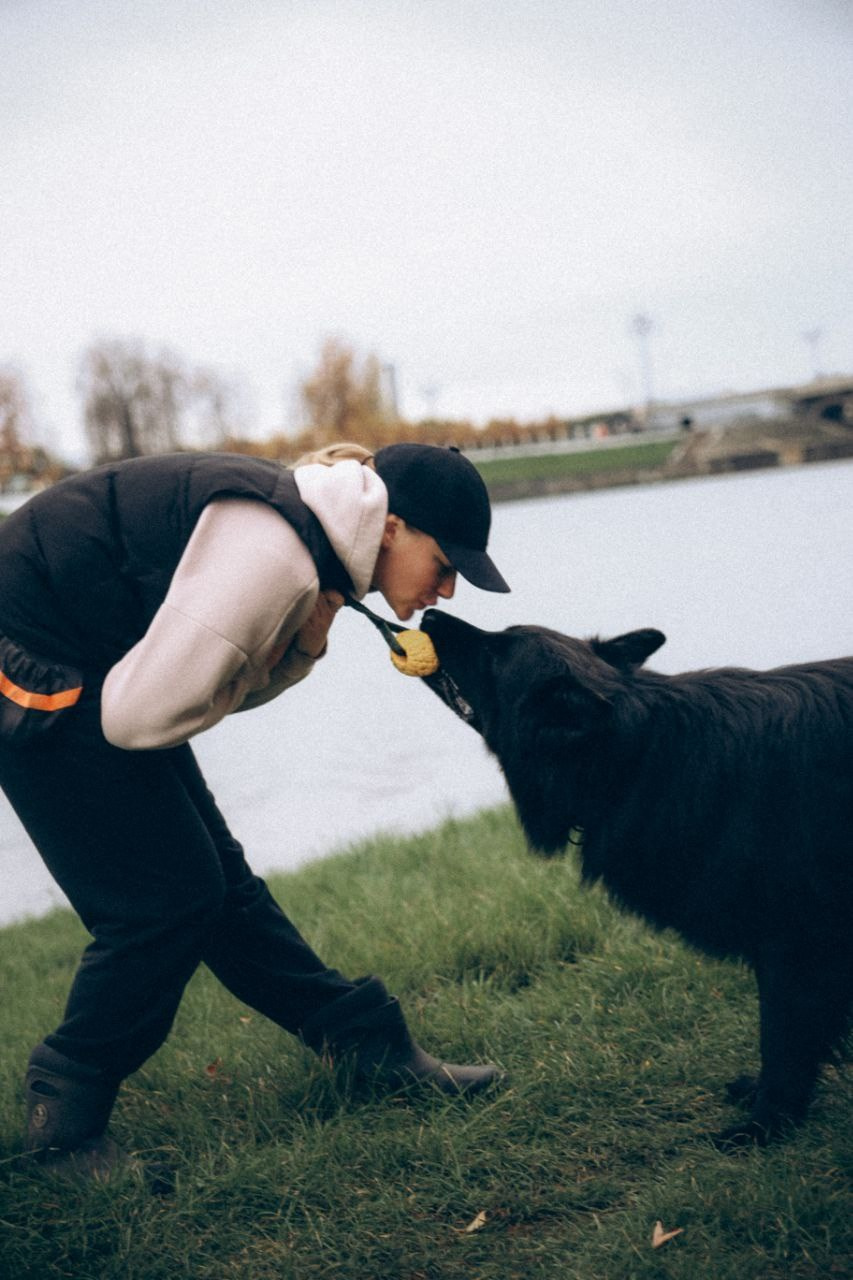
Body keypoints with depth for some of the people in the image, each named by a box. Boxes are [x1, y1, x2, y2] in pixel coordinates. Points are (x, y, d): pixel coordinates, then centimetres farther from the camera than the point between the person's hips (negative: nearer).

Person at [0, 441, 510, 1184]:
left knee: (218, 878, 14)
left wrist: (300, 651, -11)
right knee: (167, 899, -4)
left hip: (95, 668, 10)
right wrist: (276, 660, -11)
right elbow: (144, 716, -27)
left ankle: (375, 1045, 24)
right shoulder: (273, 558, -28)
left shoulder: (309, 528, 4)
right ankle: (65, 1119, 15)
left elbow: (230, 686, 9)